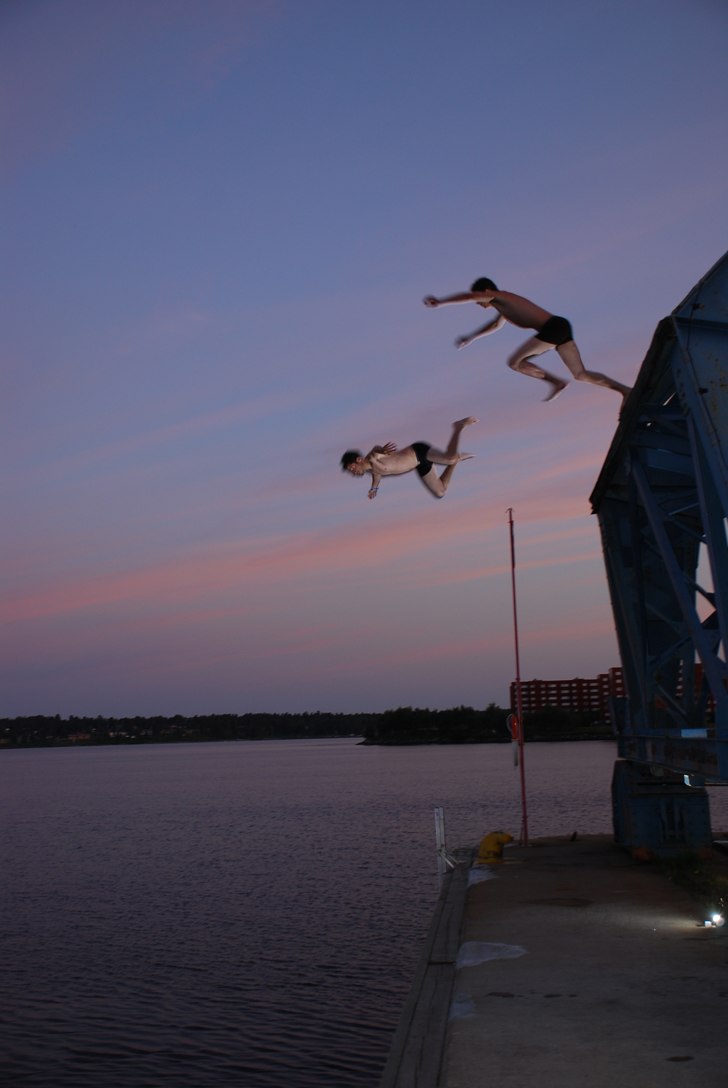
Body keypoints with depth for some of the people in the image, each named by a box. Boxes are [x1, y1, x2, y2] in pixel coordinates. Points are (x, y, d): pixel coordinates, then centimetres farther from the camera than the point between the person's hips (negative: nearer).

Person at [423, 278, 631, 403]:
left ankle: (557, 382, -5)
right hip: (560, 328, 10)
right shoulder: (504, 305, 28)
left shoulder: (498, 296, 0)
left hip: (553, 327, -10)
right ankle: (626, 390, 0)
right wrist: (470, 338, 51)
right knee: (582, 375, 7)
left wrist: (439, 302, -2)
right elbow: (496, 325, 48)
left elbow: (468, 295, -10)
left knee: (515, 362, -2)